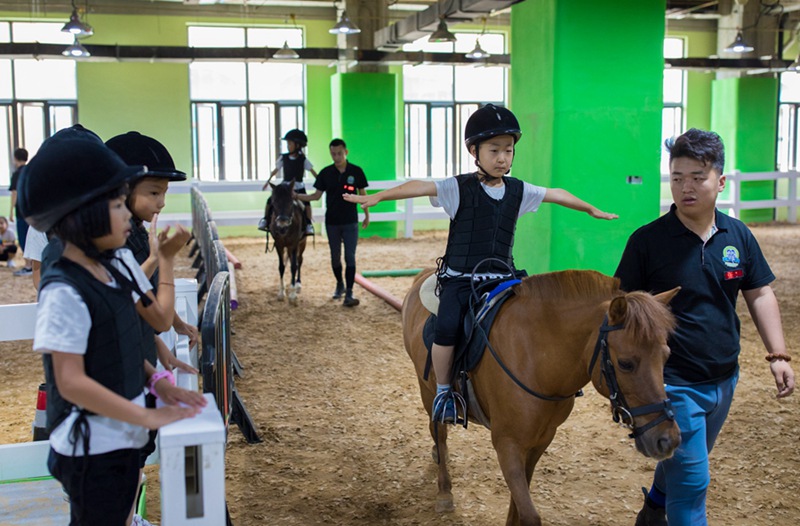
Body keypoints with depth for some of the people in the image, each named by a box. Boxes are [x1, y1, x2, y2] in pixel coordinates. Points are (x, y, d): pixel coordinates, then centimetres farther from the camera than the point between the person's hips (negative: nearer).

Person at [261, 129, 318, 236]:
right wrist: (268, 181, 18)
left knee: (306, 202, -26)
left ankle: (309, 224, -20)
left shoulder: (303, 159, -3)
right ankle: (265, 220, 2)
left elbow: (313, 172, 1)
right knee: (271, 200, -12)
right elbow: (276, 170, 13)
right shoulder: (283, 158, 2)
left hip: (299, 187, -2)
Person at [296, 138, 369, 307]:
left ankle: (349, 293, -6)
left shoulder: (356, 171, -6)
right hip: (332, 222, 2)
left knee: (350, 257, -5)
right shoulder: (326, 173, -2)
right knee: (335, 256, 13)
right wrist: (297, 196, -11)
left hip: (350, 222, -2)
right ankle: (339, 285, 34)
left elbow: (362, 194, 4)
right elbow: (317, 195, 1)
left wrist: (367, 215, 7)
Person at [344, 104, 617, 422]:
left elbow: (556, 194, 23)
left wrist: (591, 210, 35)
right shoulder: (459, 188, -4)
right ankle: (443, 391, -4)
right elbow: (420, 187, -16)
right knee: (446, 328, -26)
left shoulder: (519, 191, 9)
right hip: (460, 278, -4)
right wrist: (378, 197, -27)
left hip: (501, 278, 4)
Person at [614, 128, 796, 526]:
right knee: (692, 480, -4)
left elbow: (760, 295, 8)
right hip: (674, 384, -5)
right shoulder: (647, 240, -13)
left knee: (679, 460, 26)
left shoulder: (739, 236, -1)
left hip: (723, 379, 6)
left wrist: (777, 355, 1)